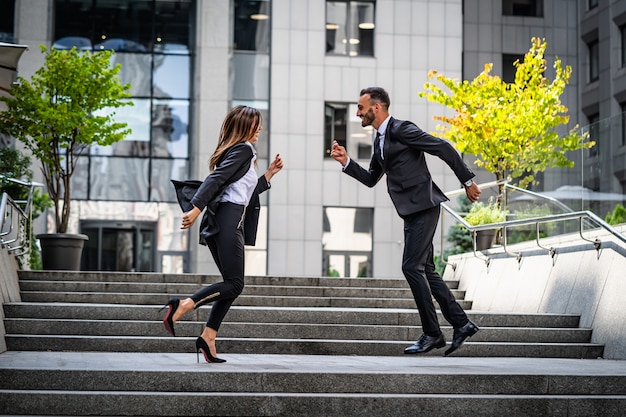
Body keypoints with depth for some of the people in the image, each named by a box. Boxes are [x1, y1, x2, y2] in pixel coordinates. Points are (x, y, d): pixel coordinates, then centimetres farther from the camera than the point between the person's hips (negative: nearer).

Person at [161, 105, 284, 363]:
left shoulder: (237, 152, 26)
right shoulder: (243, 150, -2)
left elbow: (246, 194, 30)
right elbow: (216, 179, -16)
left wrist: (269, 174, 26)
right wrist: (195, 209, -26)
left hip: (218, 224, 10)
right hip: (228, 222, -10)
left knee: (232, 285, 9)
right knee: (234, 284, -11)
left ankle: (208, 338, 3)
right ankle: (182, 306, -21)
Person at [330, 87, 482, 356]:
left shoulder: (402, 129, -11)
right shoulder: (380, 141, 17)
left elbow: (443, 148, -13)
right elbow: (371, 179, 24)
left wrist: (467, 181, -12)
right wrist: (346, 162, 9)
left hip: (423, 206, -10)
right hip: (412, 212, 10)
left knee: (412, 267, -11)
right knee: (425, 271, 10)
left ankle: (432, 334, -3)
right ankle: (461, 324, 16)